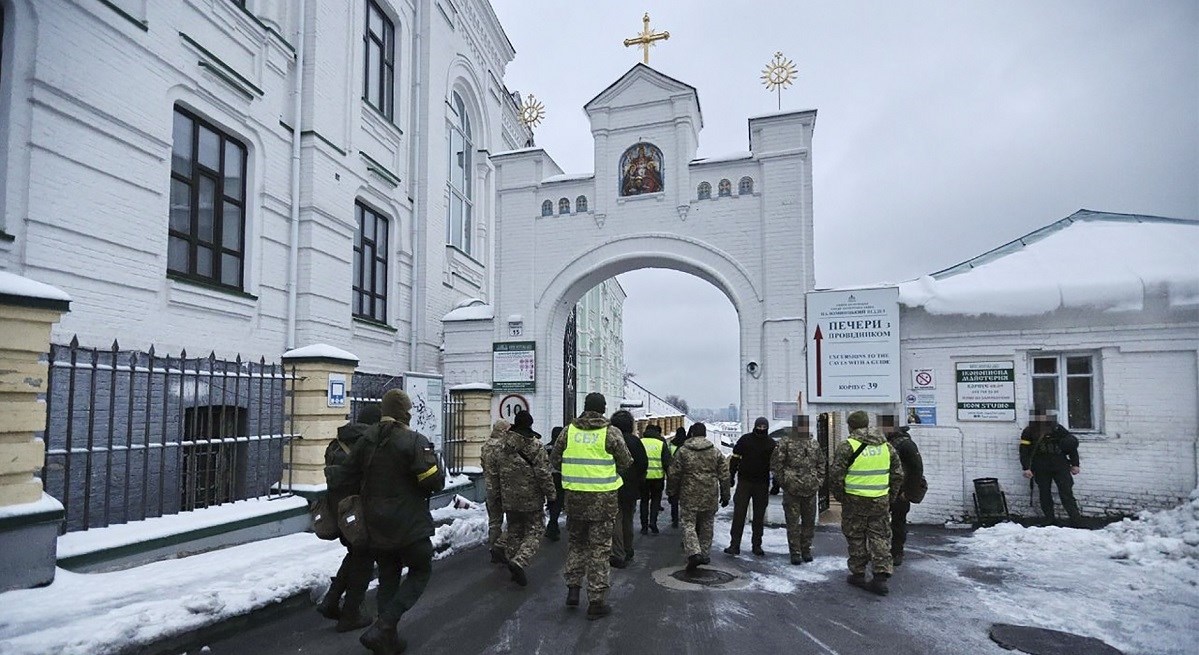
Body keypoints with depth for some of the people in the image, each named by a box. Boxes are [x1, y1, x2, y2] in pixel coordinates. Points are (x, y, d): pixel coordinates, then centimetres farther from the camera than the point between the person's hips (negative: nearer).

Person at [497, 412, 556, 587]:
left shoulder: (503, 446, 5)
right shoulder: (534, 445, -13)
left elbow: (499, 470, 13)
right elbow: (543, 473, -15)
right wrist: (551, 495, -6)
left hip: (509, 498, 5)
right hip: (532, 498, -5)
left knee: (514, 531, 16)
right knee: (535, 530, 2)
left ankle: (513, 560, 20)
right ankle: (520, 561, -16)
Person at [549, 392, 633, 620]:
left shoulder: (569, 430, 0)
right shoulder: (611, 432, -9)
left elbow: (554, 461, 6)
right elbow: (626, 462, -3)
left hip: (574, 495, 3)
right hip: (603, 498, -3)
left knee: (575, 542, 21)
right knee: (600, 548, 6)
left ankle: (573, 588, 22)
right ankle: (596, 601, 11)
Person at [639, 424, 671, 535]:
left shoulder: (640, 442, 2)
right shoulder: (661, 443, -2)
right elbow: (666, 462, -4)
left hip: (642, 477, 1)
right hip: (657, 476, -1)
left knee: (644, 500, 12)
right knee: (656, 499, 14)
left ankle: (644, 526, 12)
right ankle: (653, 522, 0)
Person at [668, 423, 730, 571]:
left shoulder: (682, 451, -3)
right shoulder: (716, 452, 3)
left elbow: (674, 474, -1)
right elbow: (724, 476, 5)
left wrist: (672, 492, 11)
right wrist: (725, 495, 14)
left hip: (689, 495, -2)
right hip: (710, 497, 2)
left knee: (689, 524, 1)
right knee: (706, 525, 15)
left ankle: (694, 553, -16)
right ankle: (704, 554, 22)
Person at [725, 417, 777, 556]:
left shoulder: (771, 444, 3)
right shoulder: (745, 440, -1)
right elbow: (735, 458, 4)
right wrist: (732, 476, 1)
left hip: (762, 484, 2)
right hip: (744, 482, -2)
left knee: (759, 516, 9)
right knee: (739, 513, -5)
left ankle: (757, 545, 19)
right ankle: (734, 545, -3)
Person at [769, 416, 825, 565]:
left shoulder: (814, 444, 10)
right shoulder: (785, 442, -5)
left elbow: (821, 464, 18)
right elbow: (775, 463, -5)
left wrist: (819, 481, 9)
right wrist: (783, 481, -7)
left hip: (810, 490, 4)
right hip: (792, 490, -4)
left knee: (809, 522, 12)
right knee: (793, 523, 2)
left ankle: (806, 549, 26)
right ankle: (795, 553, 11)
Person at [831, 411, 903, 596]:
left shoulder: (846, 446, -10)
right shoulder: (886, 446, 6)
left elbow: (836, 475, -12)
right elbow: (898, 474, 10)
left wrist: (840, 496, 4)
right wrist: (890, 498, 18)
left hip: (855, 501, -4)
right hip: (881, 501, 4)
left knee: (856, 538, 10)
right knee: (880, 537, 11)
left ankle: (858, 574, 19)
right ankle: (881, 577, 6)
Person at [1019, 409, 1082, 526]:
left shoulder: (1058, 429, 1)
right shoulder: (1029, 432, 1)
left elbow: (1072, 446, 8)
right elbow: (1024, 450, 0)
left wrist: (1075, 464, 5)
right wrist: (1026, 468, -7)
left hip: (1060, 467, -1)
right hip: (1041, 469, 1)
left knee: (1066, 494, -5)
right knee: (1045, 495, 4)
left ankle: (1076, 521, 0)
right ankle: (1049, 520, 13)